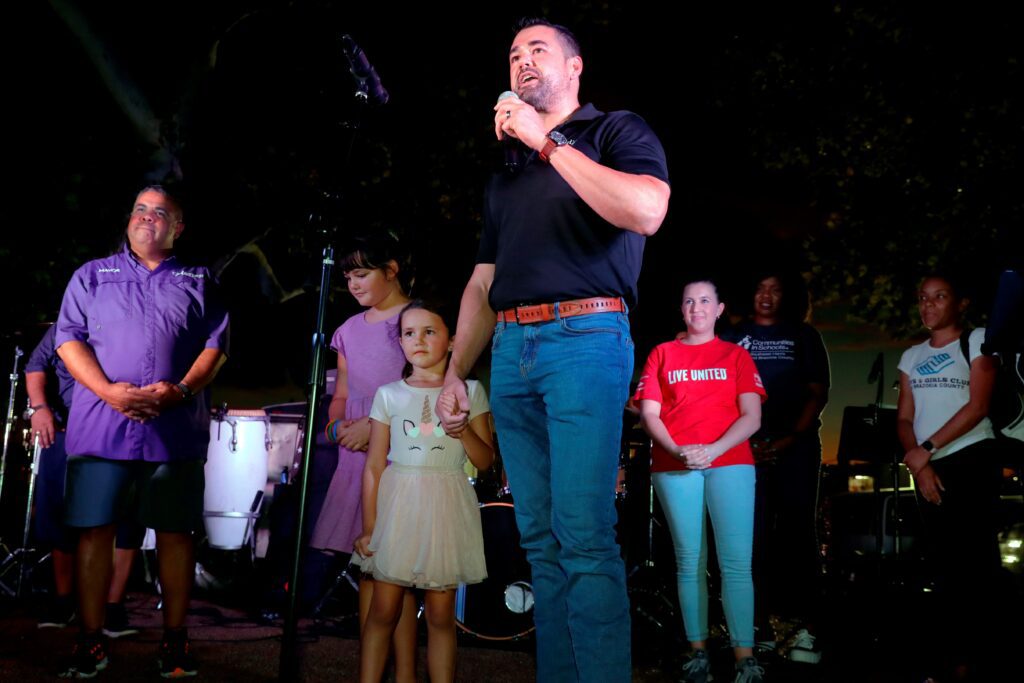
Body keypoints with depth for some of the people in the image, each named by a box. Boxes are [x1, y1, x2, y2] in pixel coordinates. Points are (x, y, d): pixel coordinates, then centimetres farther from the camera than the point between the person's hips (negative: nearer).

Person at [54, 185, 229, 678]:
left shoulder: (198, 282, 16)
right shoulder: (92, 275, 14)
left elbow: (215, 344, 7)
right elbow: (69, 338, 4)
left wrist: (181, 388, -11)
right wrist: (108, 390, -12)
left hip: (176, 428, 0)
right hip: (101, 427, 0)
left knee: (175, 531, 3)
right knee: (95, 529, -2)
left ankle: (175, 641, 13)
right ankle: (90, 642, 7)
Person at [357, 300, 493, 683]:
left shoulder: (469, 391, 5)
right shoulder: (389, 395, 5)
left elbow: (485, 462, 4)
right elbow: (374, 466, 4)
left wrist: (464, 430, -14)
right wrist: (369, 527, -1)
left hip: (445, 509, 0)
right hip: (398, 505, 0)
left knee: (440, 615, 4)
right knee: (383, 611, 1)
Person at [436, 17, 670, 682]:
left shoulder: (617, 132, 7)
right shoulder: (508, 172, 25)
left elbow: (646, 211, -16)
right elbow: (482, 283, 24)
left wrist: (548, 141, -10)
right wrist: (455, 373, 15)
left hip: (586, 338, -6)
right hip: (511, 352, 6)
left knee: (585, 536, -13)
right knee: (540, 539, 4)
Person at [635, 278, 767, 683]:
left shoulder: (736, 355, 14)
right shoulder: (662, 354, 15)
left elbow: (751, 416, 4)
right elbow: (648, 413, 6)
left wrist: (714, 449, -13)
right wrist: (678, 450, -12)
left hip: (730, 463, -1)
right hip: (674, 466, 1)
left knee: (736, 562, -9)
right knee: (689, 562, 1)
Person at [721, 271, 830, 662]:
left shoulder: (803, 336, 13)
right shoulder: (734, 338, 15)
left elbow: (818, 392, 5)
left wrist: (792, 437, -8)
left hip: (795, 446, -1)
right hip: (748, 446, 1)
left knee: (798, 533, -6)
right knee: (755, 536, -3)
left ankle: (806, 630, -8)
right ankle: (761, 627, -2)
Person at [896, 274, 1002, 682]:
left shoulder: (977, 341, 1)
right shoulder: (912, 356, 15)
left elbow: (978, 406, -9)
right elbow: (904, 419, 11)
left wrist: (927, 449, -12)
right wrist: (919, 465, -6)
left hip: (972, 461, -5)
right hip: (928, 469, 5)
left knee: (974, 560, -6)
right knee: (943, 562, 9)